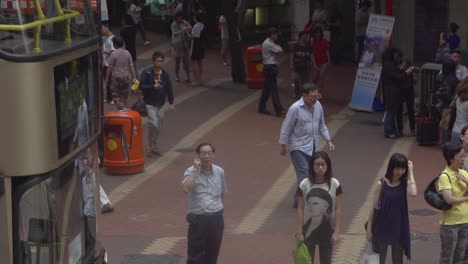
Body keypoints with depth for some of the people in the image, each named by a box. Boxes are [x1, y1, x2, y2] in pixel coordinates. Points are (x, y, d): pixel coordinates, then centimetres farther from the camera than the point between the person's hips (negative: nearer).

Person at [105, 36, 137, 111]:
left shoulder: (114, 54, -13)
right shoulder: (127, 53, 2)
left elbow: (110, 67, -10)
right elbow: (131, 66, 3)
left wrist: (107, 77, 0)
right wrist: (134, 77, 8)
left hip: (116, 77, -5)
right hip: (125, 77, 5)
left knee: (116, 96, 0)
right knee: (124, 96, 16)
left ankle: (123, 108, -19)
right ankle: (124, 108, 20)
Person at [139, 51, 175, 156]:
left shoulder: (165, 74, 4)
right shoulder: (146, 72, -8)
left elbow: (169, 88, 7)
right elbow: (141, 86, -11)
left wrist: (171, 102, 4)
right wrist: (153, 86, -22)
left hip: (160, 104, 5)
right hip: (149, 103, -5)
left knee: (158, 127, 8)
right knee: (153, 124, -17)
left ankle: (154, 146, 24)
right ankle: (150, 146, -1)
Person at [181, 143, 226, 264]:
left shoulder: (219, 172, 4)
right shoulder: (191, 172, -8)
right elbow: (186, 189, -28)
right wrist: (196, 170, -23)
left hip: (216, 219, 4)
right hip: (198, 220, -4)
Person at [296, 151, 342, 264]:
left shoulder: (334, 184, -8)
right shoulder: (304, 185, -9)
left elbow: (338, 209, -5)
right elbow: (300, 209, -5)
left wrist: (337, 232, -7)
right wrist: (299, 232, -6)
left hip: (327, 231, 0)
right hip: (309, 231, 0)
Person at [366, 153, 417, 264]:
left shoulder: (405, 183, -2)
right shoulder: (381, 184, -8)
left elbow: (413, 193, -25)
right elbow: (373, 207, -4)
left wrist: (410, 172, -17)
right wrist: (369, 228, -4)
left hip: (399, 227, 2)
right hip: (383, 226, -2)